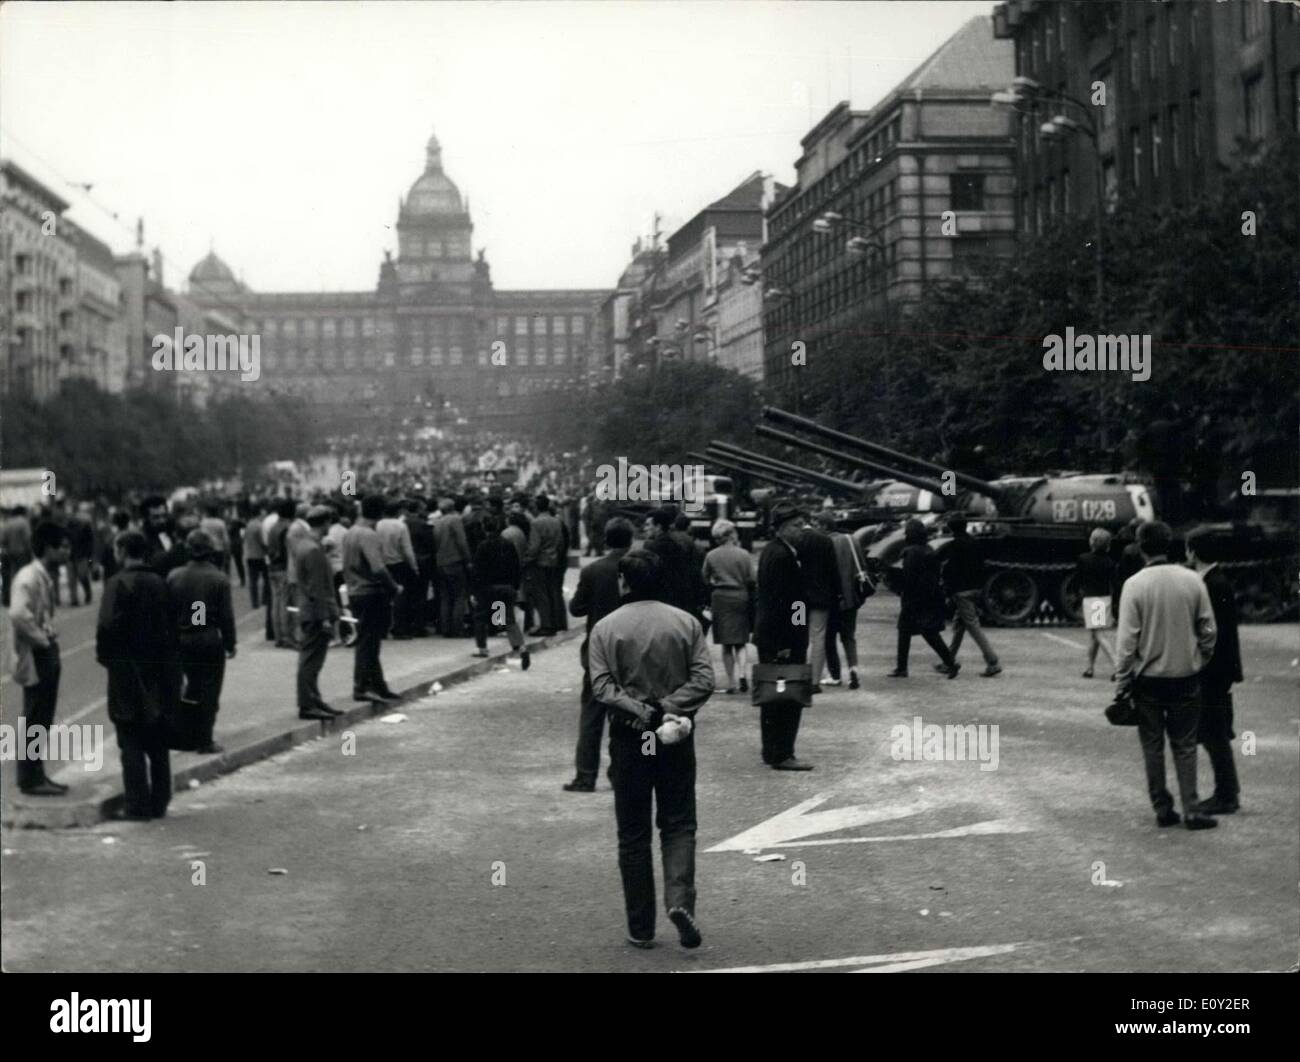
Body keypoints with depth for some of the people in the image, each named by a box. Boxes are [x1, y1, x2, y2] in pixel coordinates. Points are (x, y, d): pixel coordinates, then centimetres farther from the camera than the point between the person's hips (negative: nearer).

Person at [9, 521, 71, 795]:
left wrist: (50, 636, 5)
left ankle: (36, 775, 21)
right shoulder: (28, 577, -18)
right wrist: (41, 640, -19)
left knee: (43, 721, 14)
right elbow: (18, 615, -31)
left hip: (48, 654, 9)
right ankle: (30, 779, 5)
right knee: (34, 720, -2)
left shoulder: (46, 576, 12)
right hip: (35, 657, -9)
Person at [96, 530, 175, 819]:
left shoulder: (118, 584, -13)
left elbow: (107, 627, -18)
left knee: (132, 744, 1)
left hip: (127, 674, -5)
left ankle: (138, 805, 0)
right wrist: (167, 659, 13)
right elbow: (170, 625, 6)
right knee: (158, 744, 13)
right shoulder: (160, 583, 4)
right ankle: (159, 803, 17)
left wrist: (104, 655, -2)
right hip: (158, 674, 5)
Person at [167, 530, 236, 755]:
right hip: (210, 641, -4)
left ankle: (186, 734, 18)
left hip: (182, 641, 4)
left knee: (193, 685, 20)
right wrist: (230, 643, 0)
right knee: (209, 692, 3)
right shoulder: (219, 580, -11)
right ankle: (204, 741, 4)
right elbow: (226, 616, -9)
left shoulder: (174, 576, -2)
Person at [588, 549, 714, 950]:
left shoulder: (605, 628, -2)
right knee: (679, 825, 9)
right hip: (677, 737, 1)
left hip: (628, 737, 0)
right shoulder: (686, 623, 2)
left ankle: (641, 928, 12)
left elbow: (602, 686, -12)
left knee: (633, 834, 8)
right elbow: (704, 680, -7)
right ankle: (679, 898, -15)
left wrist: (641, 712, -14)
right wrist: (668, 709, -12)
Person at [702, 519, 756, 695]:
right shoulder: (743, 555, -6)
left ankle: (730, 682, 6)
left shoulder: (710, 556, -1)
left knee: (726, 644, 8)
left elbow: (705, 579, 4)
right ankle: (742, 673, -14)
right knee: (740, 642, 8)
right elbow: (752, 580, -6)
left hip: (720, 599, 1)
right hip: (740, 597, -1)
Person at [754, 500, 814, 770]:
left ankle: (773, 752, 23)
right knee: (790, 698, -5)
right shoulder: (782, 556, -19)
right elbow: (779, 602, -23)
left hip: (770, 639, 11)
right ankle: (781, 755, -1)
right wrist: (784, 644, -23)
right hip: (783, 638, -11)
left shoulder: (771, 551, 13)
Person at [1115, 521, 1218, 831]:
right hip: (1184, 675, 1)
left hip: (1147, 677, -1)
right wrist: (1202, 662, 15)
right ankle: (1191, 810, 3)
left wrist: (1123, 680, -2)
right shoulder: (1192, 580, -5)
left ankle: (1162, 809, 12)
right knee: (1184, 745, 9)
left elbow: (1127, 638, -10)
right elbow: (1208, 629, 0)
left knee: (1152, 745, 10)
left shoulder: (1134, 585, -11)